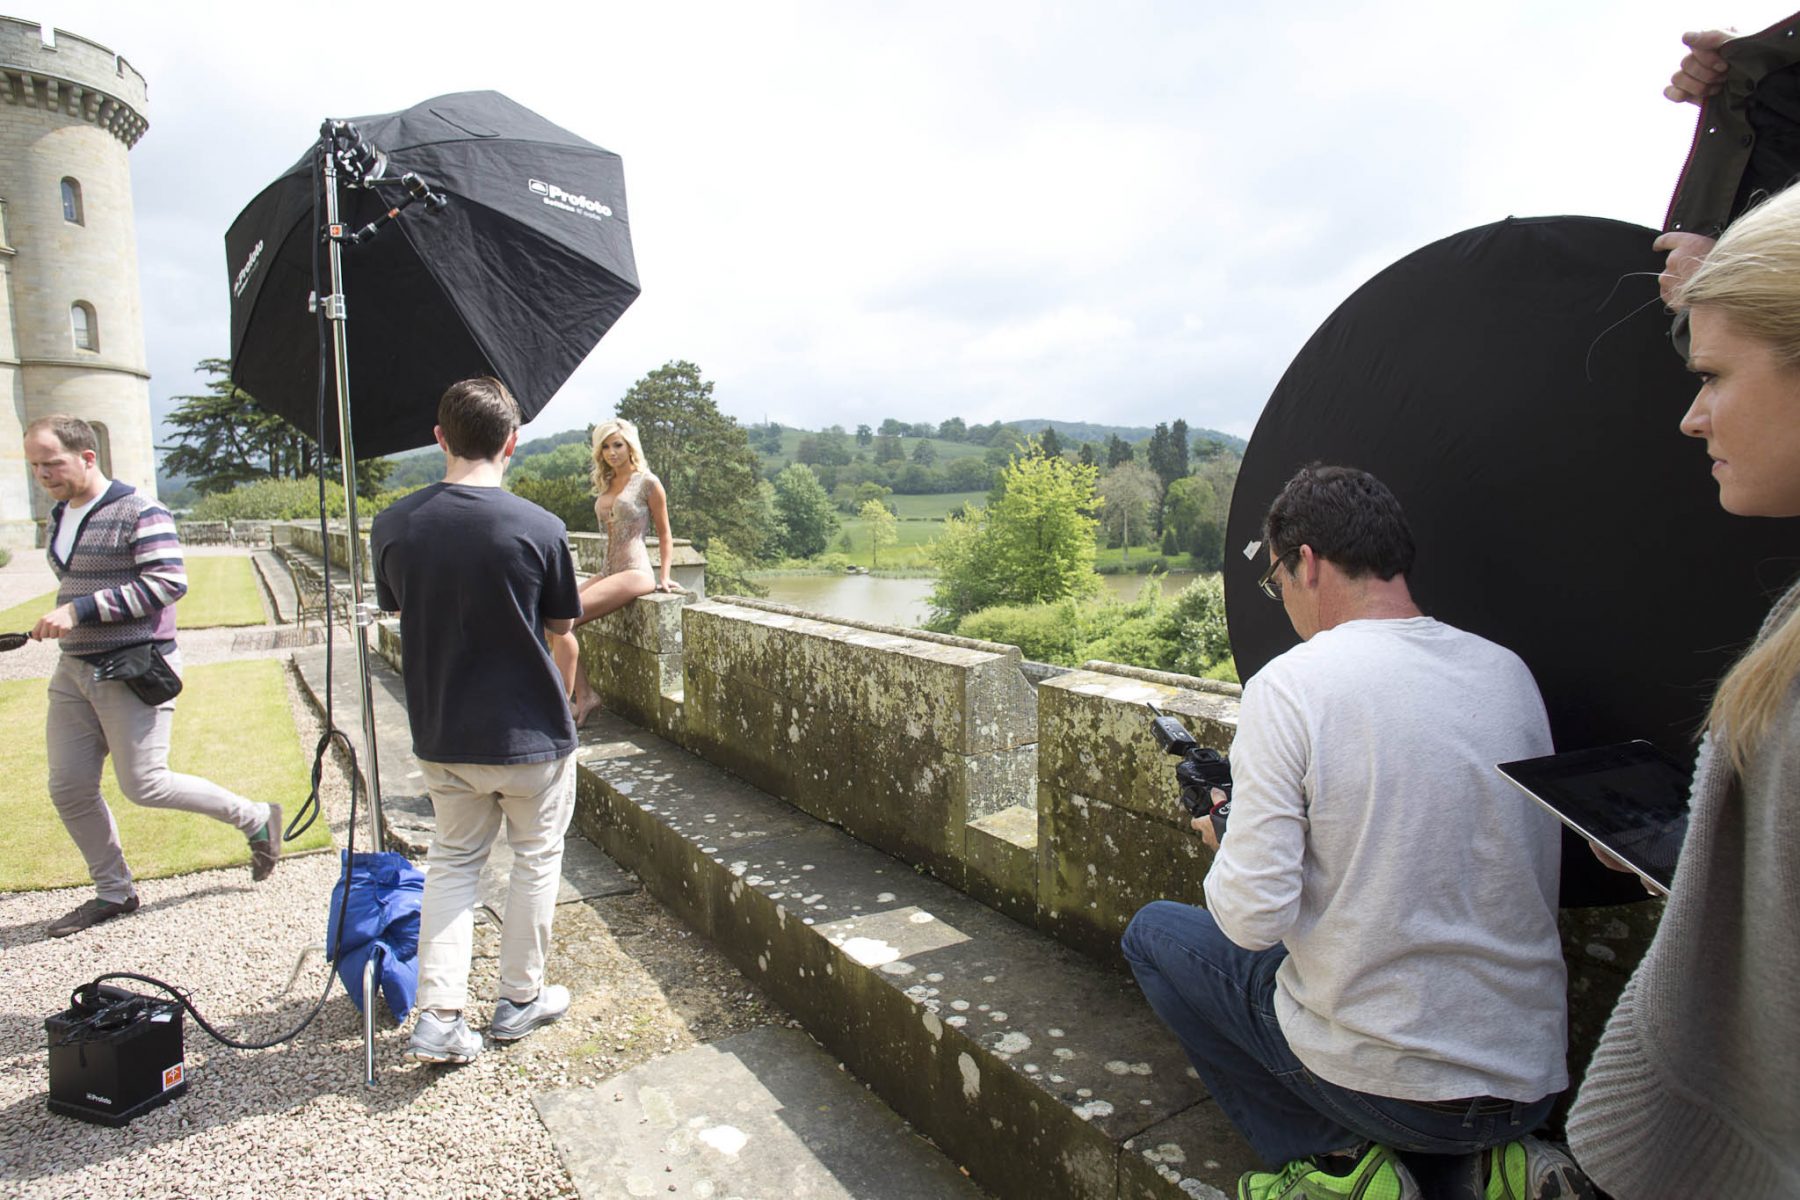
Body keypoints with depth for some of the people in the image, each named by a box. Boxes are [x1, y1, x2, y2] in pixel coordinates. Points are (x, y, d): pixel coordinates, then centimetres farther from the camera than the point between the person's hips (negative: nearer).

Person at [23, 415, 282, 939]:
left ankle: (257, 819, 11)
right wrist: (61, 619, 15)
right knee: (69, 788, 8)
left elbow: (169, 582, -22)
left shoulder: (139, 513, -13)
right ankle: (113, 892, 23)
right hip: (74, 670, 8)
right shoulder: (61, 516, 14)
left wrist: (79, 610, -23)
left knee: (144, 785, -8)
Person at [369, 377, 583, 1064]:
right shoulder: (540, 529, -17)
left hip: (441, 732, 4)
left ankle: (438, 1018, 17)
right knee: (536, 859, 16)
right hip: (531, 732, -3)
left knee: (452, 861, 20)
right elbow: (561, 632, -5)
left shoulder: (394, 525, -6)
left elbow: (400, 612, 8)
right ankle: (520, 999, 30)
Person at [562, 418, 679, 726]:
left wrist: (664, 576, -4)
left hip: (635, 571, -8)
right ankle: (584, 695, -9)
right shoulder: (605, 485, 18)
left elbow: (665, 535, 2)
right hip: (607, 570, 8)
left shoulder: (647, 483, -2)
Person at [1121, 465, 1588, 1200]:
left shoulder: (1288, 685, -20)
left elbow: (1252, 918, -21)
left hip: (1381, 1079, -6)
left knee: (1153, 934, 14)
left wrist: (1229, 839, 0)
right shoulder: (1510, 673, 0)